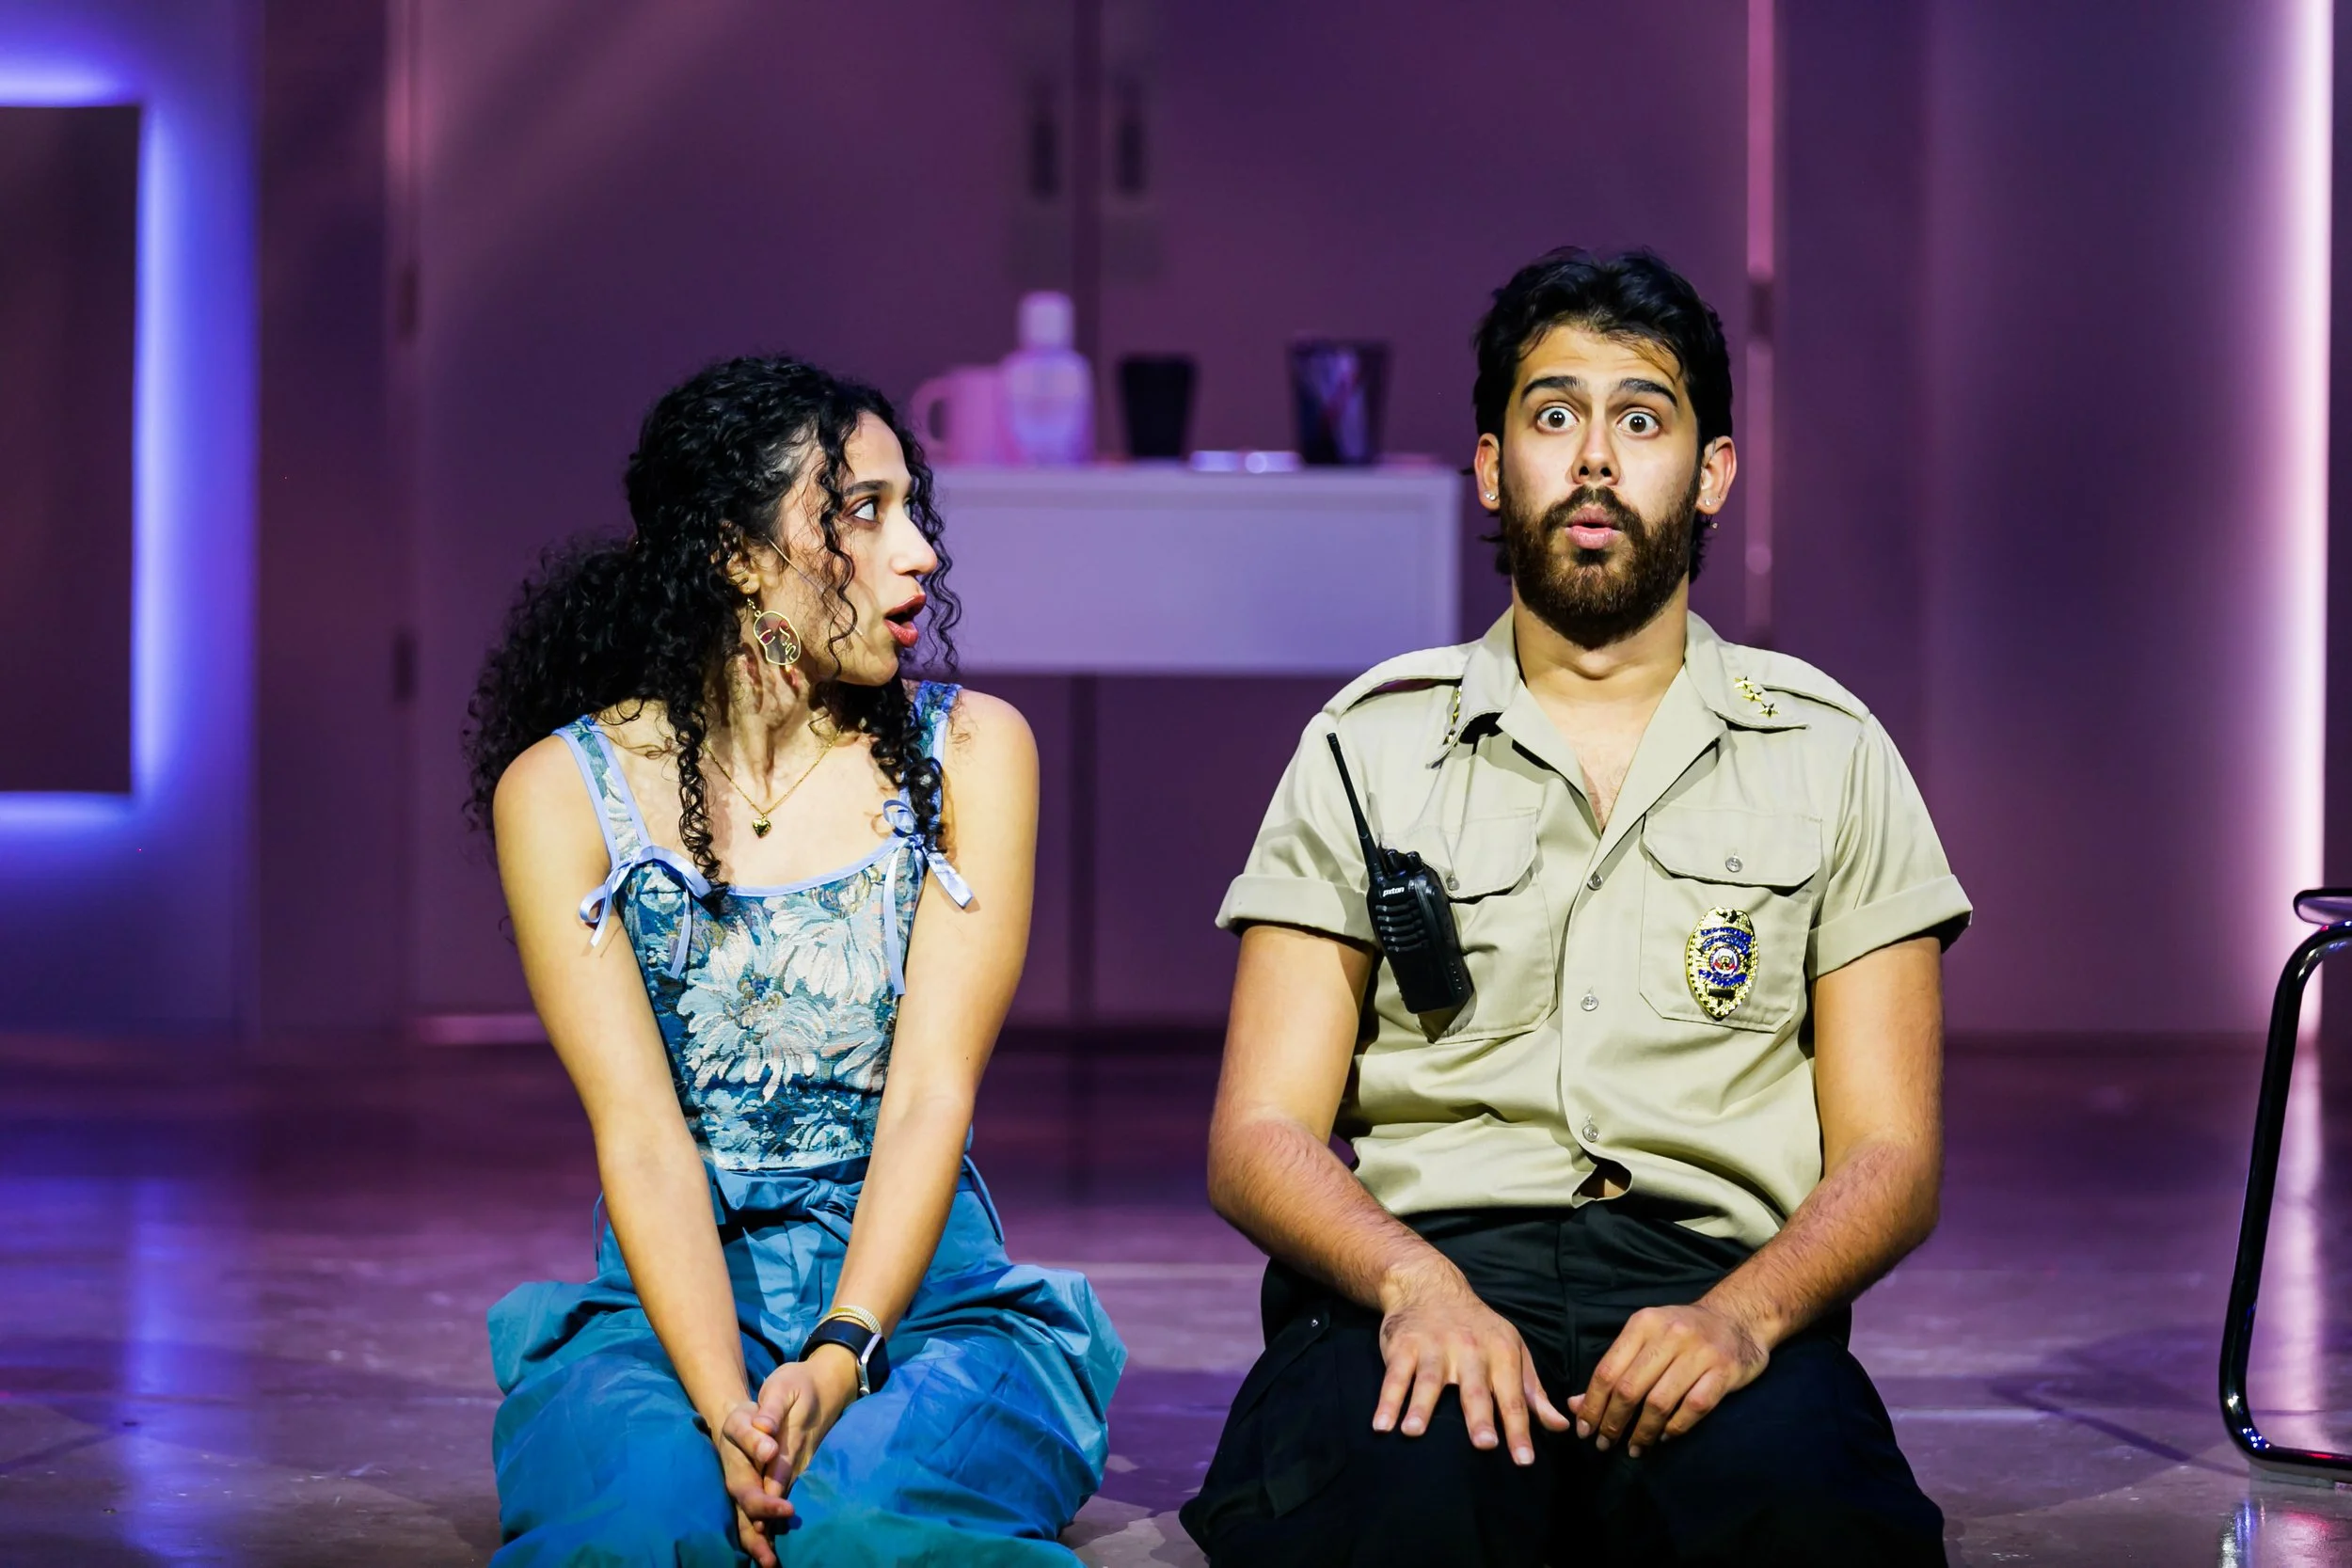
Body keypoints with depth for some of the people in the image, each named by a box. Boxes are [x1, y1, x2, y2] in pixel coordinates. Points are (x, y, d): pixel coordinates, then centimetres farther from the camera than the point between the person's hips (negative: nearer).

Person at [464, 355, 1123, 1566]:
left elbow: (930, 1096, -7)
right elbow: (639, 1133, -10)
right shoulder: (562, 792, 0)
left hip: (920, 1288, 1)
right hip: (673, 1296, -1)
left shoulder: (968, 752, 3)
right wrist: (726, 1409, -27)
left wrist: (839, 1359, -24)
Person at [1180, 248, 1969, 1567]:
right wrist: (1418, 1282, -17)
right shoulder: (1370, 749, 14)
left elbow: (1889, 1157, 8)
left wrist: (1742, 1313, -15)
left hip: (1711, 1274, 1)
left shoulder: (1828, 754, 15)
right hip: (1423, 1268, 0)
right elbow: (1260, 1136, 6)